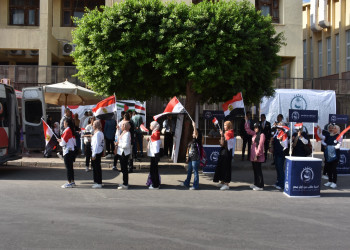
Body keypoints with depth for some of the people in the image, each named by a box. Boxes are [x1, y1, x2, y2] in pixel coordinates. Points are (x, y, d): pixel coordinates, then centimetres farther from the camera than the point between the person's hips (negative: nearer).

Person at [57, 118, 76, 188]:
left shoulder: (67, 130, -15)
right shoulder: (71, 130, 13)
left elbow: (64, 142, -17)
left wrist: (60, 142, 4)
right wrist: (61, 140, 14)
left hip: (67, 151, -10)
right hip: (71, 150, 10)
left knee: (68, 167, -6)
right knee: (70, 167, 14)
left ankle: (69, 183, -5)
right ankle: (72, 181, 20)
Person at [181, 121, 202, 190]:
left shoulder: (197, 141, -10)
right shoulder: (192, 141, 15)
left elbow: (196, 134, -28)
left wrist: (194, 126, -32)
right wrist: (187, 157, 18)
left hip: (195, 159, -9)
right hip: (191, 158, 9)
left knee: (195, 172, -3)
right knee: (189, 171, 18)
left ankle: (195, 186, 3)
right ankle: (186, 183, 31)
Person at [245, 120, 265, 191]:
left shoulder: (261, 135, -11)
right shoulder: (254, 134, 12)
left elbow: (260, 145, -15)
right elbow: (247, 129, 24)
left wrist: (257, 155, -17)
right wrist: (246, 121, 17)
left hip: (258, 156, -8)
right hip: (253, 155, 8)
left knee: (258, 170, -4)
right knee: (255, 170, 14)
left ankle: (260, 186, 1)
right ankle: (256, 184, 24)